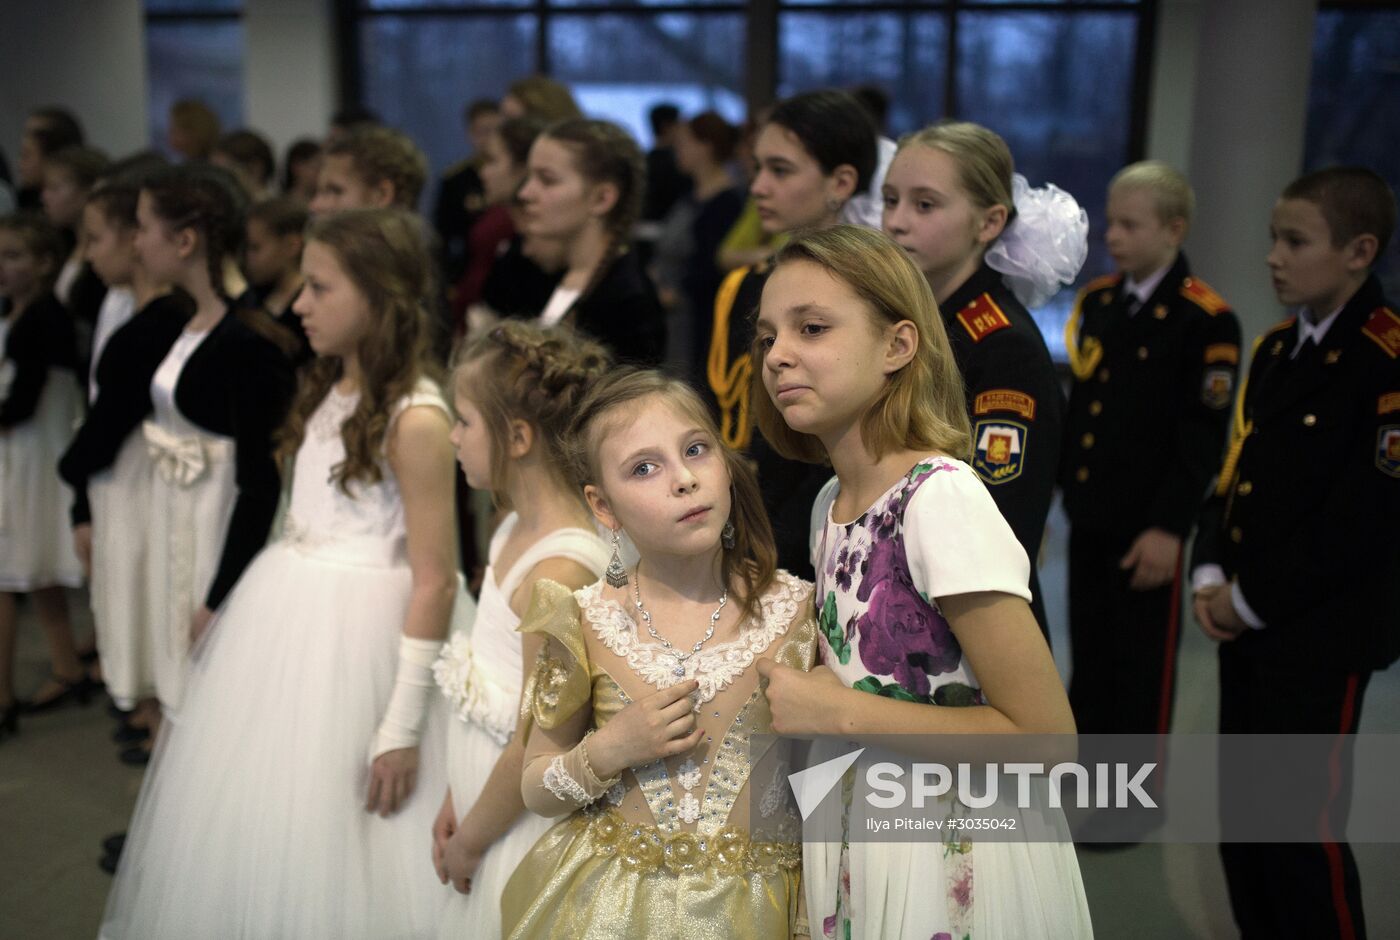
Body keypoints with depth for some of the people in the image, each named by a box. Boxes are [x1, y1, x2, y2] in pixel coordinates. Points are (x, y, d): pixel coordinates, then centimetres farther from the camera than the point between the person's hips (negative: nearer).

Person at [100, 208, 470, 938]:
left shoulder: (417, 418, -18)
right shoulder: (326, 390, 7)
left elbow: (434, 581, -18)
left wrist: (401, 728, -18)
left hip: (359, 634, -8)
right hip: (285, 618, 8)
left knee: (338, 838, 3)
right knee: (260, 817, 18)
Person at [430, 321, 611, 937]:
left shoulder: (559, 572, -25)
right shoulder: (517, 531, 3)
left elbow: (537, 746, -21)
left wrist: (468, 842, -9)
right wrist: (456, 803, 11)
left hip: (525, 843, -8)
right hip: (487, 823, 8)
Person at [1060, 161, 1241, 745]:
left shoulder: (1206, 320, -10)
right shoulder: (1095, 302, 9)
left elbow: (1202, 437, -13)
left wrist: (1169, 527, -16)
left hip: (1146, 530, -6)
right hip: (1087, 519, 6)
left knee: (1142, 671, 5)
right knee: (1088, 667, 17)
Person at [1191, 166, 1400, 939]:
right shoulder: (1274, 350, 11)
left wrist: (1254, 598, -15)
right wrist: (1211, 575, -2)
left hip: (1322, 635, -8)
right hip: (1248, 624, 8)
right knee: (1241, 815, 16)